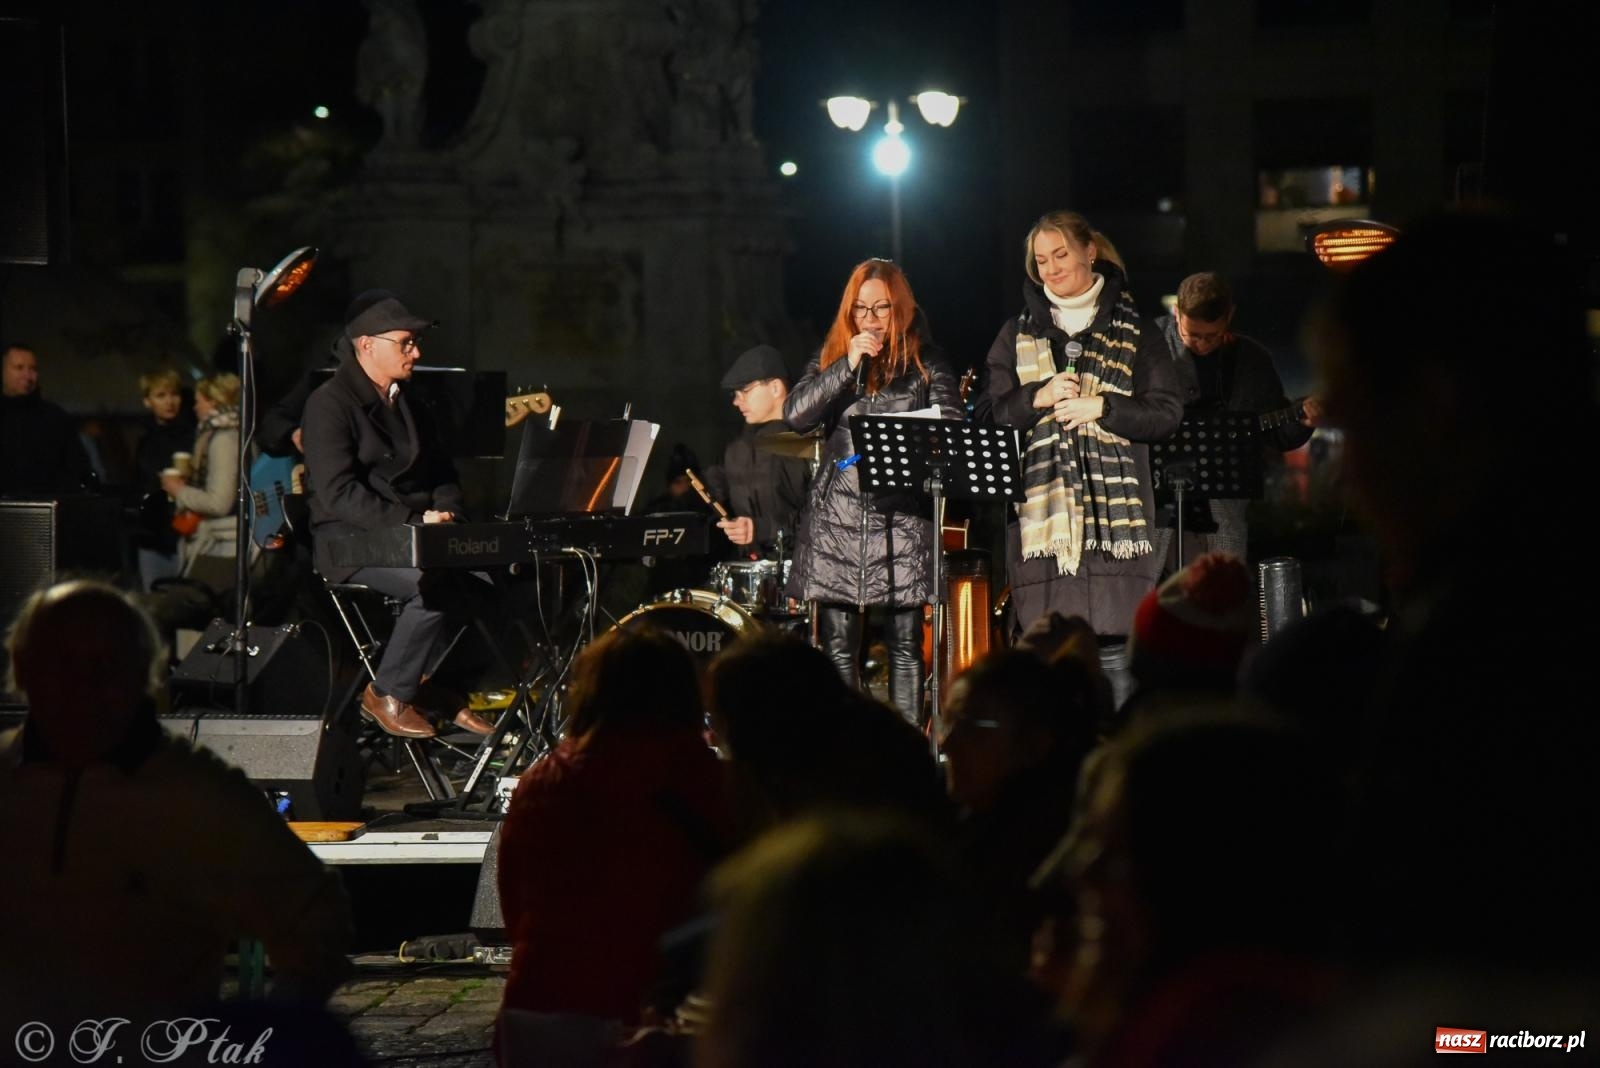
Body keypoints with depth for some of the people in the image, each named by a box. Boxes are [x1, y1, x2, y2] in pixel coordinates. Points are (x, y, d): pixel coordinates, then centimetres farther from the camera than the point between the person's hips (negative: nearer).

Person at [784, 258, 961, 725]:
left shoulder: (925, 362, 9)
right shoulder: (831, 358, 14)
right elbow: (795, 414, 0)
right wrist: (847, 366, -8)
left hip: (902, 517, -2)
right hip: (838, 516, 2)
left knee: (905, 645, -2)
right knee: (839, 648, 0)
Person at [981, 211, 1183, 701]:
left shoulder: (1132, 330, 11)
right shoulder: (1017, 335, 17)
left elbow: (1167, 412, 4)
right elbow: (990, 413, 9)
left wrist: (1101, 407, -9)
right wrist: (1038, 398, -8)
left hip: (1114, 510, -1)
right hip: (1041, 509, 1)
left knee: (1116, 638, -8)